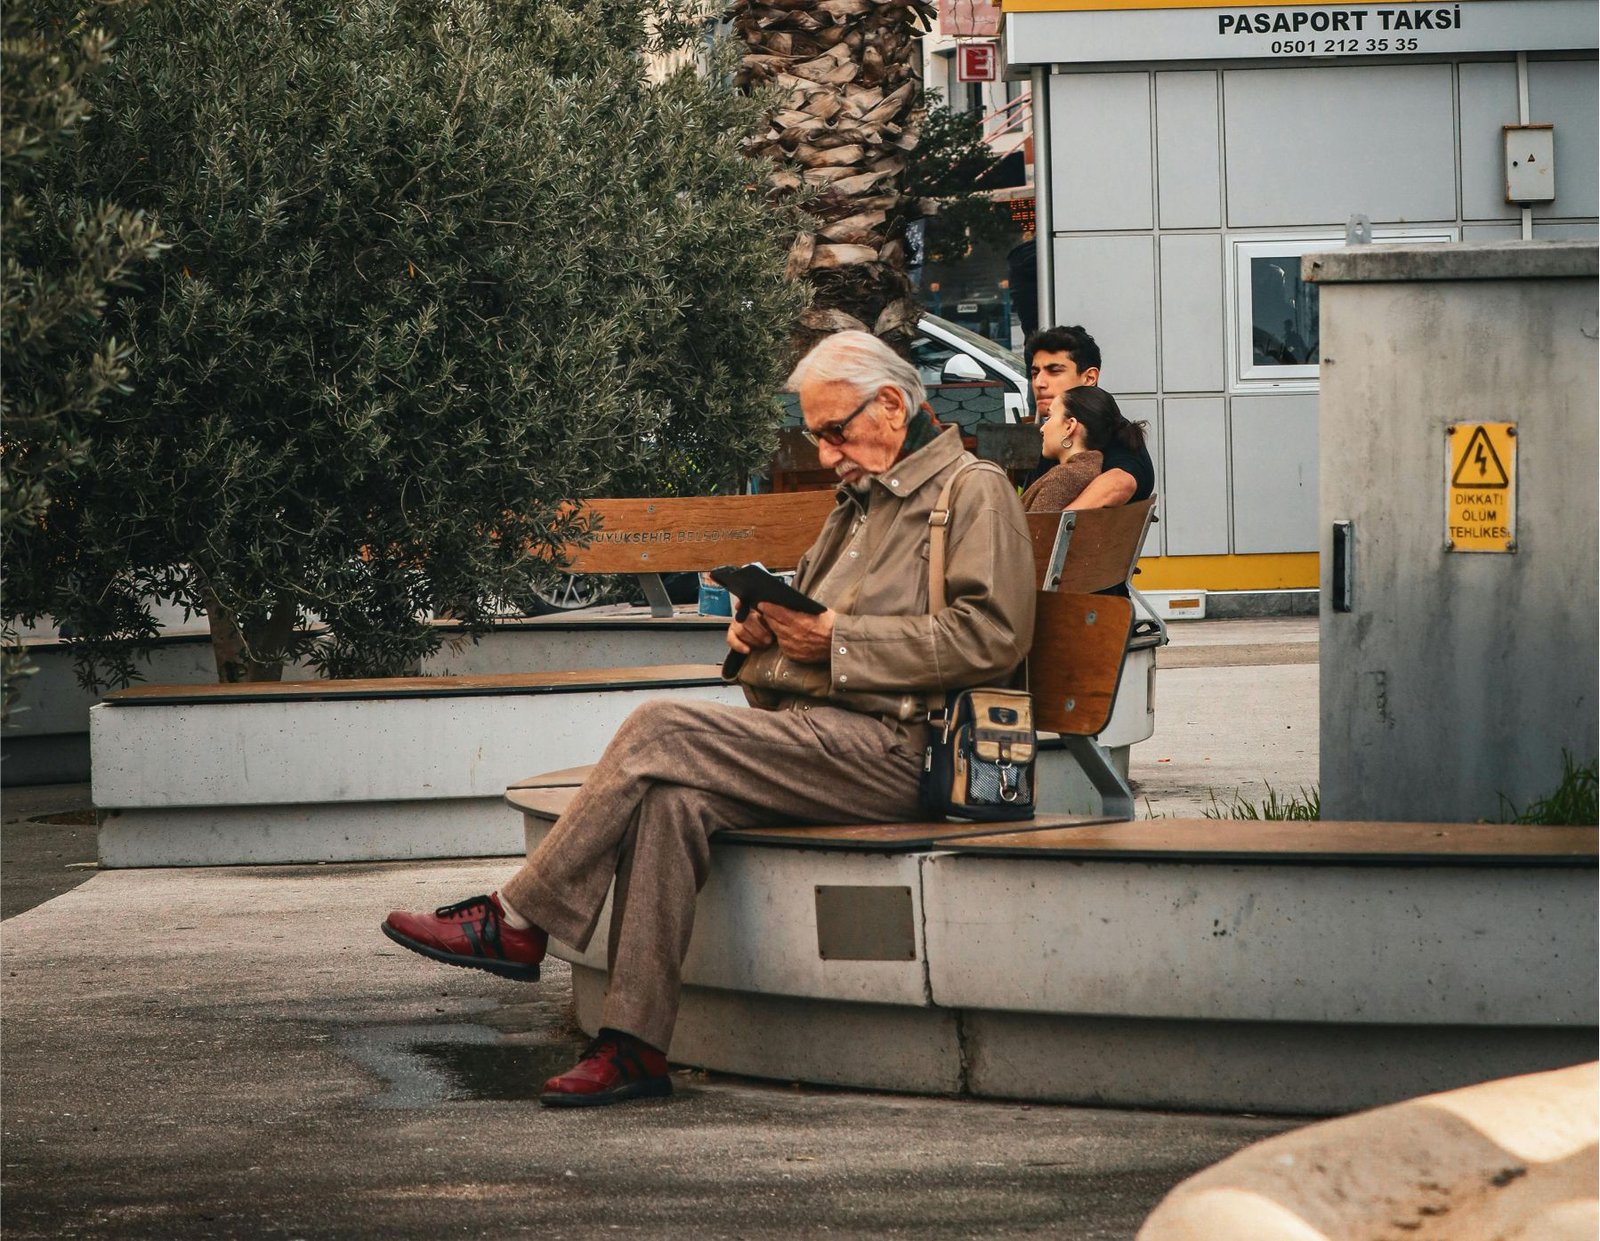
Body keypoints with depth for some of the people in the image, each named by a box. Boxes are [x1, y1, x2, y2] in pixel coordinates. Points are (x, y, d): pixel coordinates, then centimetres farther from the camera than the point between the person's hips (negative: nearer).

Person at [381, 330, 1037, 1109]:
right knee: (673, 801, -23)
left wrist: (837, 639, -14)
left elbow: (990, 635, -14)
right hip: (813, 739, 8)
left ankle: (517, 922, -11)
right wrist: (763, 628, 9)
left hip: (890, 751, -8)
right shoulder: (859, 504, 29)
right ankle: (634, 1041, -27)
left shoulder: (974, 496, 0)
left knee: (660, 734, -21)